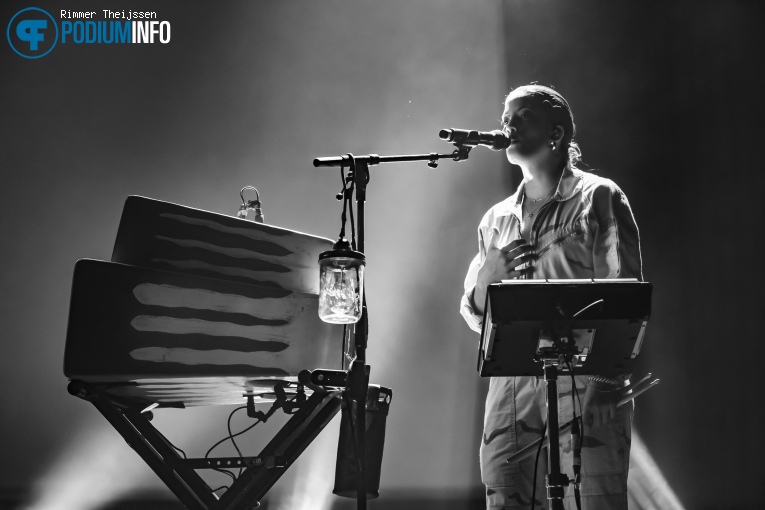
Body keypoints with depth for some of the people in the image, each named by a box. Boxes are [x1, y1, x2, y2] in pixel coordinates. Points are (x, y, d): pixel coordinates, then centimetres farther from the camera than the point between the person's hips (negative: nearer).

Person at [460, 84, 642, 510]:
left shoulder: (598, 198, 6)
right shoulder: (497, 220, 20)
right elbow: (476, 317, 21)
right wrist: (488, 272, 0)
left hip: (584, 381, -4)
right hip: (511, 383, 5)